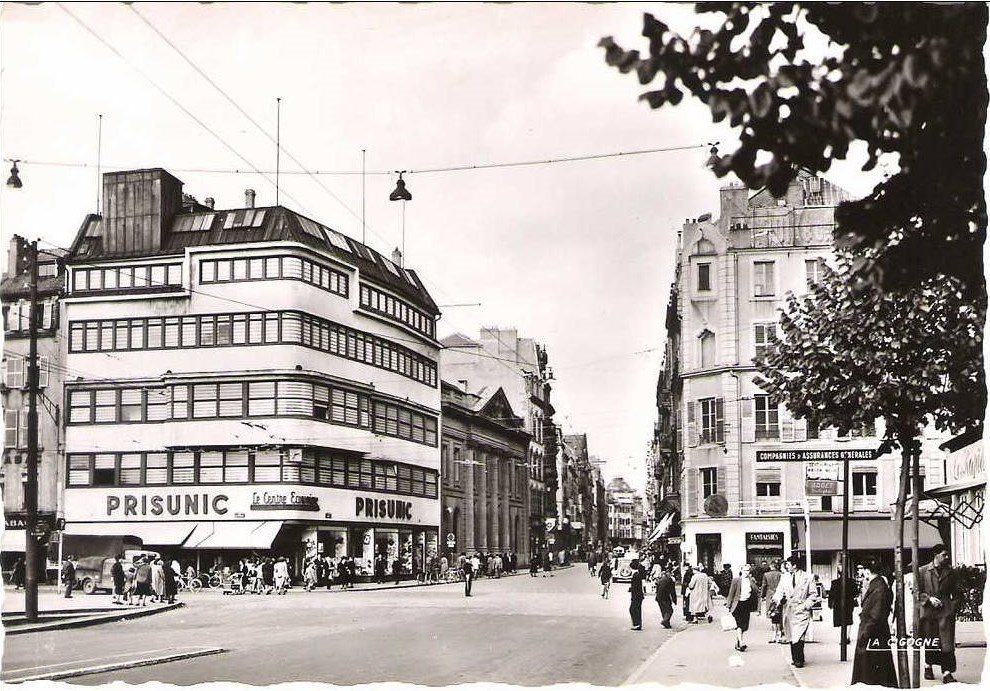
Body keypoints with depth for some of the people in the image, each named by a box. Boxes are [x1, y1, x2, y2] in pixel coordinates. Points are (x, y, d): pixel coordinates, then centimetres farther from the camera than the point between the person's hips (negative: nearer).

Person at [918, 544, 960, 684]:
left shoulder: (950, 572, 11)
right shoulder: (922, 571, 4)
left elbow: (956, 593, 16)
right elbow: (917, 591, 3)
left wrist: (953, 607, 4)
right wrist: (929, 598, -11)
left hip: (945, 611, 1)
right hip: (928, 611, -1)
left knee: (947, 643, -8)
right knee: (930, 641, 7)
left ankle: (947, 672, -10)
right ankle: (928, 666, 29)